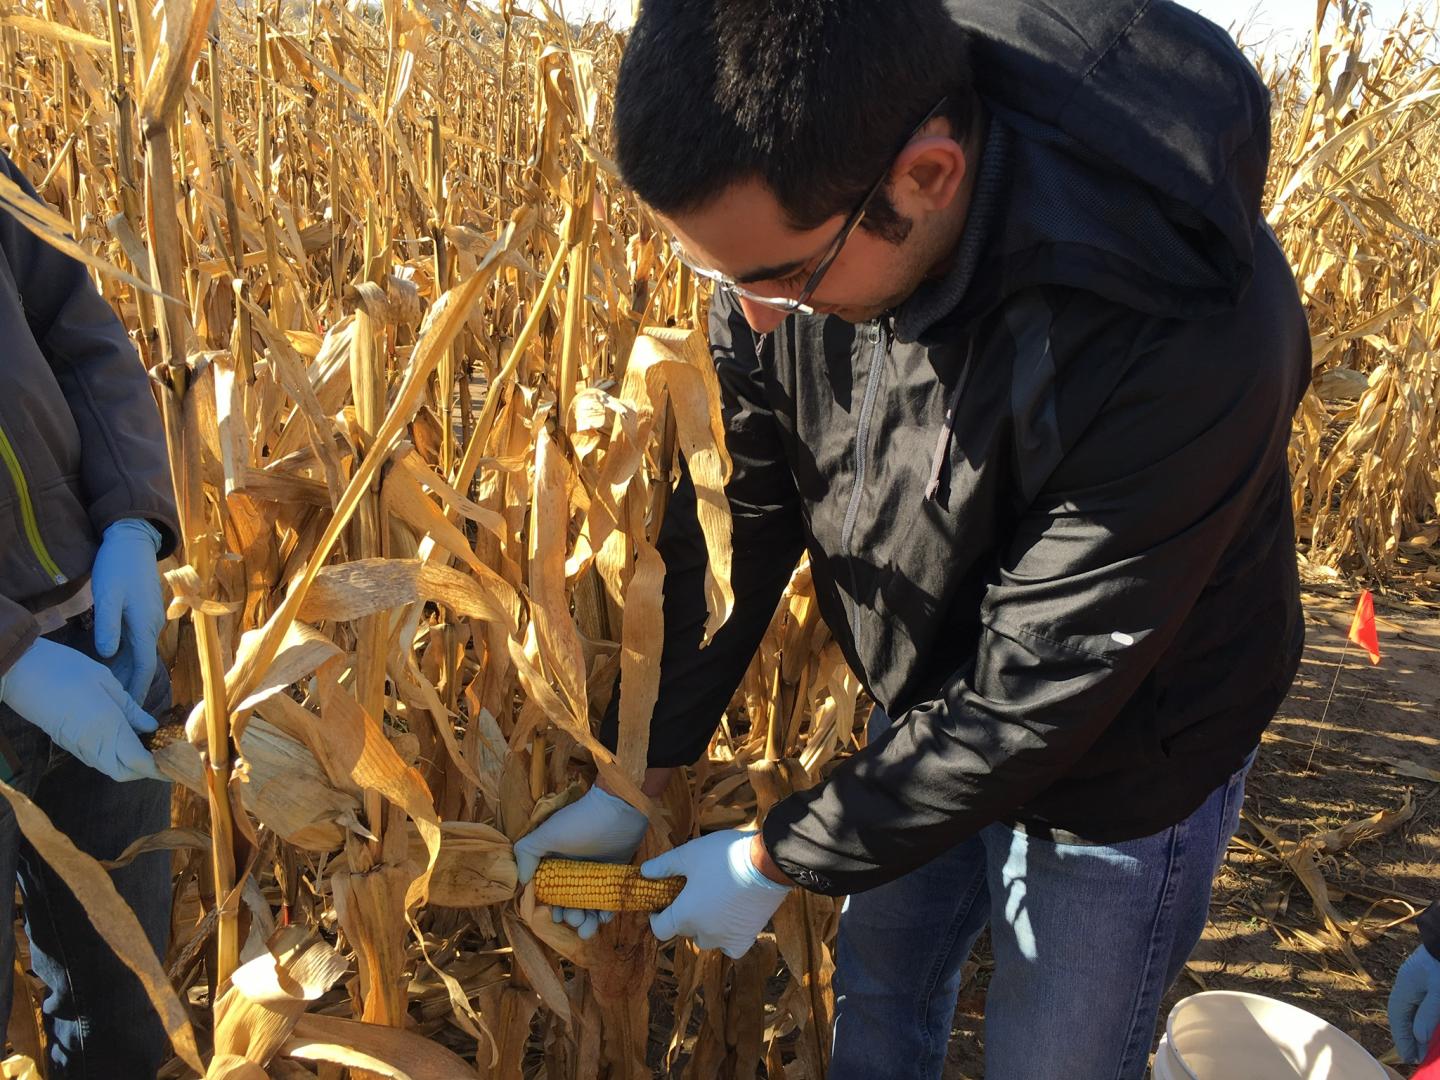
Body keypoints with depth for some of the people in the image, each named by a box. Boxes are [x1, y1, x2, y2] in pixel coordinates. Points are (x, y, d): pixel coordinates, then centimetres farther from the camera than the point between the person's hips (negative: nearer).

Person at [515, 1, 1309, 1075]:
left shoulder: (1180, 336, -41)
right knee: (879, 987, 26)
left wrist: (777, 861, -21)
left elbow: (1031, 700, -32)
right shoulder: (790, 212, -22)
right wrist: (636, 780, -9)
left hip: (1116, 761, -5)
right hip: (930, 711, 5)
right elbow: (730, 518, -12)